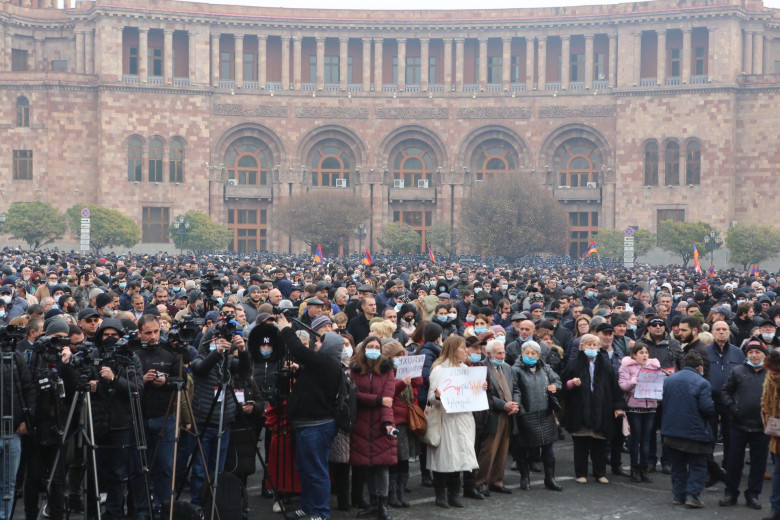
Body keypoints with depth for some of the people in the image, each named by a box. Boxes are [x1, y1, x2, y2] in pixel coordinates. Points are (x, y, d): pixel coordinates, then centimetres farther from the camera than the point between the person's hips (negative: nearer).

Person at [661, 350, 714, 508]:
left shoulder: (668, 380, 6)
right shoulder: (702, 383, -12)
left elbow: (662, 402, 9)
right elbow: (707, 407, -19)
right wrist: (714, 406, 2)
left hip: (671, 431, 5)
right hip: (695, 432, -5)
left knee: (678, 465, 16)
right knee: (697, 465, 6)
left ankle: (678, 495, 17)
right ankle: (692, 495, -4)